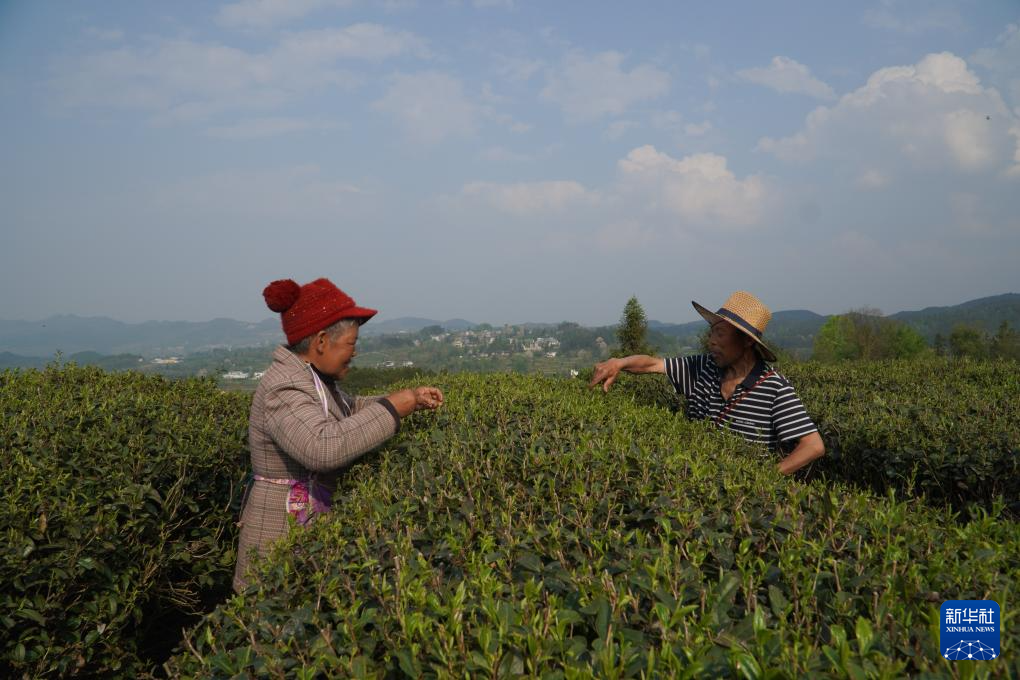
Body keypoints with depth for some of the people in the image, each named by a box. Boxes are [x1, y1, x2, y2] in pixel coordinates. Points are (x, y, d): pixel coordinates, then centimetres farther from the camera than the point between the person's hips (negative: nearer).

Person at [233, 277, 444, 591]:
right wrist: (392, 408, -29)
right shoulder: (283, 388, -22)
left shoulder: (308, 378, 8)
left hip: (309, 527, 9)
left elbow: (351, 409, 24)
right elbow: (323, 448, -39)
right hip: (283, 541, -9)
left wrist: (411, 399, 11)